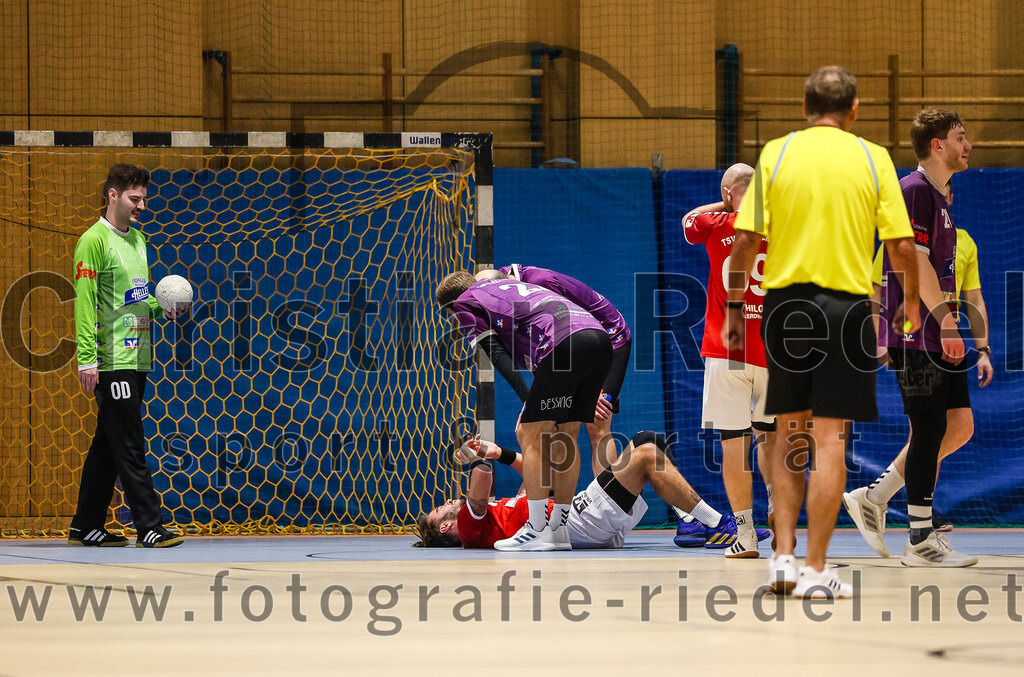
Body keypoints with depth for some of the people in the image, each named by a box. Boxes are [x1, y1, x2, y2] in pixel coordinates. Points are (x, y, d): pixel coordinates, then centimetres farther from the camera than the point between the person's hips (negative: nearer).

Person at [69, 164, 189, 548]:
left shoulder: (137, 239, 17)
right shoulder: (93, 241, -9)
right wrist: (87, 359, -19)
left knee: (107, 445, 12)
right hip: (112, 361, -8)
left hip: (137, 358, 9)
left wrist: (161, 309, 7)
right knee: (130, 448, -8)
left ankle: (86, 527, 18)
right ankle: (149, 528, -9)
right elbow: (84, 302, -14)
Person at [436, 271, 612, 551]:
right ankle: (559, 529, 18)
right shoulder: (510, 285, 38)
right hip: (601, 338, 8)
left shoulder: (466, 302, 15)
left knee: (531, 436, 0)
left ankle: (537, 530, -3)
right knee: (565, 436, 15)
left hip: (565, 344, -8)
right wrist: (531, 409, 28)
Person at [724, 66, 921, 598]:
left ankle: (783, 558, 8)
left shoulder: (776, 153, 1)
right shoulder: (873, 159, 0)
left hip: (784, 302, 2)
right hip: (846, 305, -2)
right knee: (830, 440, 0)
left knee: (790, 433, 14)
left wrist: (733, 306, 7)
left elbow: (746, 239, -3)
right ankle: (815, 570, -1)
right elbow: (902, 245, -1)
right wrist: (912, 304, 14)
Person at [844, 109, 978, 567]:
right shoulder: (914, 190, -11)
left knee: (960, 424, 6)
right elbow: (915, 259, -19)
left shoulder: (938, 195, 20)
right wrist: (944, 316, -23)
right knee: (930, 427, -8)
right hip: (916, 333, -10)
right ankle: (921, 541, -3)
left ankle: (874, 499, 12)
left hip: (937, 334, 10)